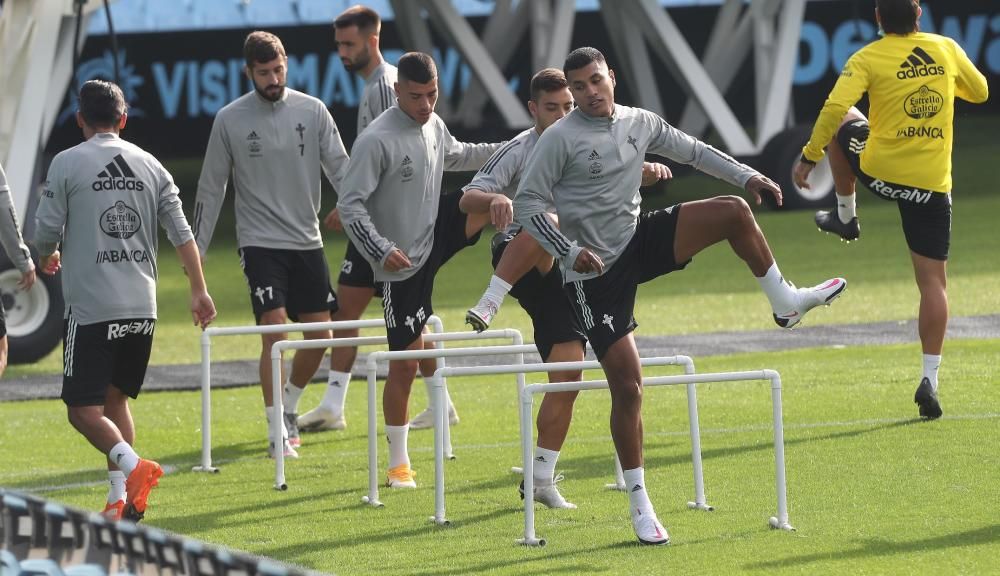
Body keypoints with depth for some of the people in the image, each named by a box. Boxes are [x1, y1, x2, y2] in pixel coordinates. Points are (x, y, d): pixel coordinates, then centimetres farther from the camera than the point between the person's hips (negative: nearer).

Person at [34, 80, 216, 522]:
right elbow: (181, 232, 7)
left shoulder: (67, 163, -4)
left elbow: (46, 232, -3)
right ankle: (120, 499, 11)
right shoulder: (149, 165, 9)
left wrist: (47, 259, 20)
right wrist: (199, 290, 12)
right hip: (141, 306, 5)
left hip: (91, 307, -5)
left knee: (84, 410, -3)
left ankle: (132, 466, -27)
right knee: (115, 399, 18)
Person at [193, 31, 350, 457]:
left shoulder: (312, 111, 1)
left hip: (307, 243, 3)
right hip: (260, 243, -3)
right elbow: (210, 190, 3)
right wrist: (195, 253, 4)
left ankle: (287, 409, 28)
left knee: (319, 336, 5)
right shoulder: (230, 120, -3)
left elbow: (340, 169, 1)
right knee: (275, 331, -15)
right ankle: (277, 430, -9)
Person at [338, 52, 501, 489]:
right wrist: (382, 250, -32)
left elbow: (455, 156, 26)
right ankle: (398, 462, 11)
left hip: (435, 233, 6)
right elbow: (350, 205, -21)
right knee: (405, 359, -1)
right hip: (402, 262, -6)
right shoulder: (376, 141, -21)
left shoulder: (434, 125, 2)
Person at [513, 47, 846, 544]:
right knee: (627, 386, -9)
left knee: (733, 212, -10)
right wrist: (569, 251, -22)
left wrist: (747, 176, 14)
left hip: (640, 241, 5)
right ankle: (639, 502, 2)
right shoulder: (561, 138, -12)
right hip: (596, 272, -5)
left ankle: (784, 302, 8)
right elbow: (526, 204, -12)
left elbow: (692, 150, 20)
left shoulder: (639, 123, 4)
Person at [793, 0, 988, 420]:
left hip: (880, 173, -1)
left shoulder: (869, 59, -7)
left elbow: (835, 107, -17)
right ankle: (929, 379, -6)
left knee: (844, 121, 30)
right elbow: (979, 91, 19)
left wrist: (809, 157, -8)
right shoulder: (947, 50, 2)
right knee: (933, 280, 4)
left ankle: (845, 215, 38)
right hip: (932, 183, 1)